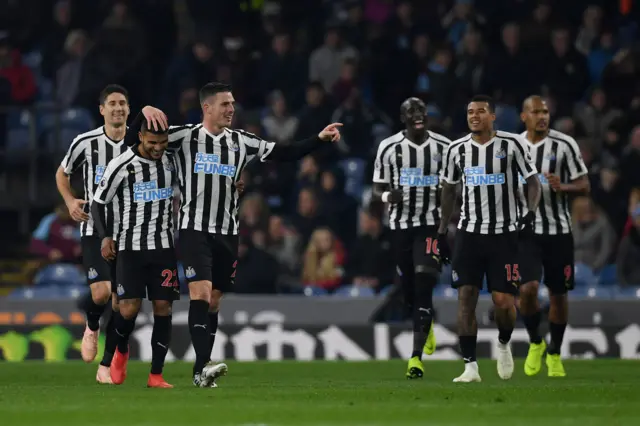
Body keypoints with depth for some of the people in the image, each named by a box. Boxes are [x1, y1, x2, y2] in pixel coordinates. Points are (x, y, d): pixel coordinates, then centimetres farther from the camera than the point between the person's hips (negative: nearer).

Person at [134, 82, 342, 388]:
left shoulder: (242, 142, 9)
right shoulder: (185, 137, -1)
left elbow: (285, 153, 12)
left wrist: (320, 139, 2)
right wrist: (145, 111, -23)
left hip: (227, 233, 4)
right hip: (194, 229, -4)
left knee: (213, 302, 8)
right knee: (201, 293, -19)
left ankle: (200, 373, 16)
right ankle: (204, 365, -27)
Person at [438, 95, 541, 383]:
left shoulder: (512, 145, -3)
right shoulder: (457, 149, 5)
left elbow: (533, 182, 0)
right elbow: (448, 190, 17)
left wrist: (531, 211, -18)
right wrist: (442, 232, 14)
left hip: (504, 233, -2)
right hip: (469, 233, 2)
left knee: (504, 302, -6)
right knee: (466, 297, -6)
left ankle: (504, 344, 26)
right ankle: (470, 365, -3)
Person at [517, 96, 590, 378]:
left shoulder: (565, 145, -5)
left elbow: (584, 186, -4)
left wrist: (562, 187, -23)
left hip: (558, 230, -1)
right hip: (527, 230, 1)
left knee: (558, 294, 7)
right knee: (528, 288, -16)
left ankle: (554, 354, 24)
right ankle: (535, 343, 8)